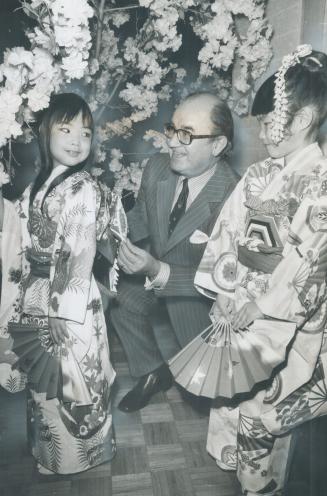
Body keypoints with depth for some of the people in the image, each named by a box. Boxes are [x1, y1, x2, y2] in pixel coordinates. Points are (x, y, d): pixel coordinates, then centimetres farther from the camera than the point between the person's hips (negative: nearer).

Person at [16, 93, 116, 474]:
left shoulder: (85, 189, -14)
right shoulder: (36, 185, 6)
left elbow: (83, 256, -17)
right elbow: (25, 248, 8)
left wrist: (64, 311, -16)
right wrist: (26, 296, 9)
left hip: (69, 299, -7)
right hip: (36, 296, 7)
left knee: (73, 379, 10)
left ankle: (78, 451, 36)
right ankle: (51, 447, 46)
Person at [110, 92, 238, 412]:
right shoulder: (157, 167, -15)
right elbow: (140, 218, 0)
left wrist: (159, 272, -40)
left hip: (196, 288, -4)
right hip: (152, 270, 5)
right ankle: (153, 372, 16)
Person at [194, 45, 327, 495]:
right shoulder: (257, 175, 5)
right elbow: (226, 237, 3)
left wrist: (260, 305, -16)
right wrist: (228, 294, -7)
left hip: (286, 322, -5)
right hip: (237, 309, 6)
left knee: (266, 415, 7)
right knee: (228, 400, 17)